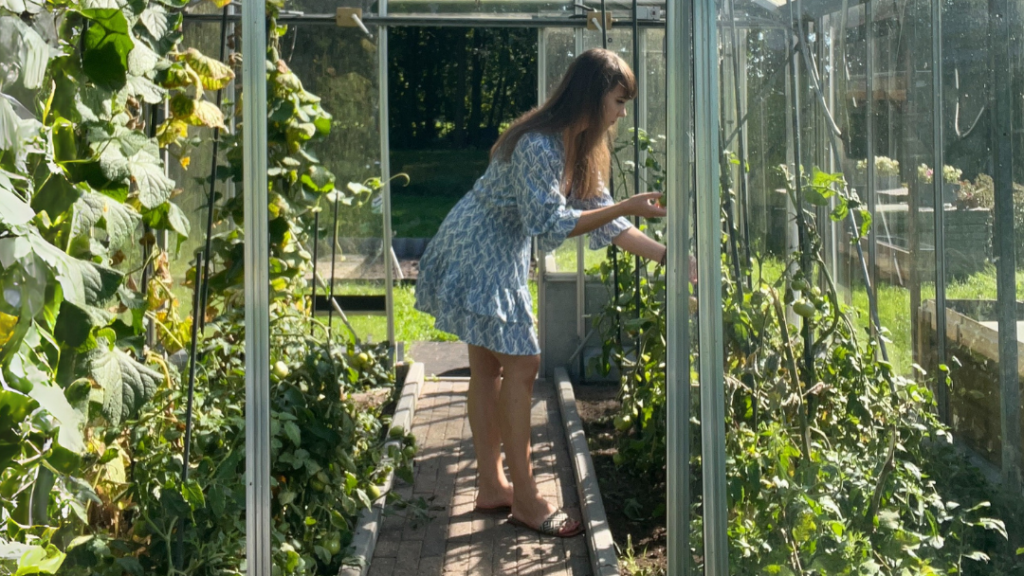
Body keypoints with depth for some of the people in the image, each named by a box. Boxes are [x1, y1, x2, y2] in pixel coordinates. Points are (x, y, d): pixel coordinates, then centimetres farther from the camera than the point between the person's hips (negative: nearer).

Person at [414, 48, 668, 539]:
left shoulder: (581, 148, 5)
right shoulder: (538, 145, -26)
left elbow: (604, 222, 7)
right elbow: (551, 223, -28)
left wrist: (667, 256, 1)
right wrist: (627, 207, -29)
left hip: (501, 258, 10)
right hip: (476, 254, -10)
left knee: (488, 366, 13)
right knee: (521, 363, -9)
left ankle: (491, 487, 20)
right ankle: (525, 500, -4)